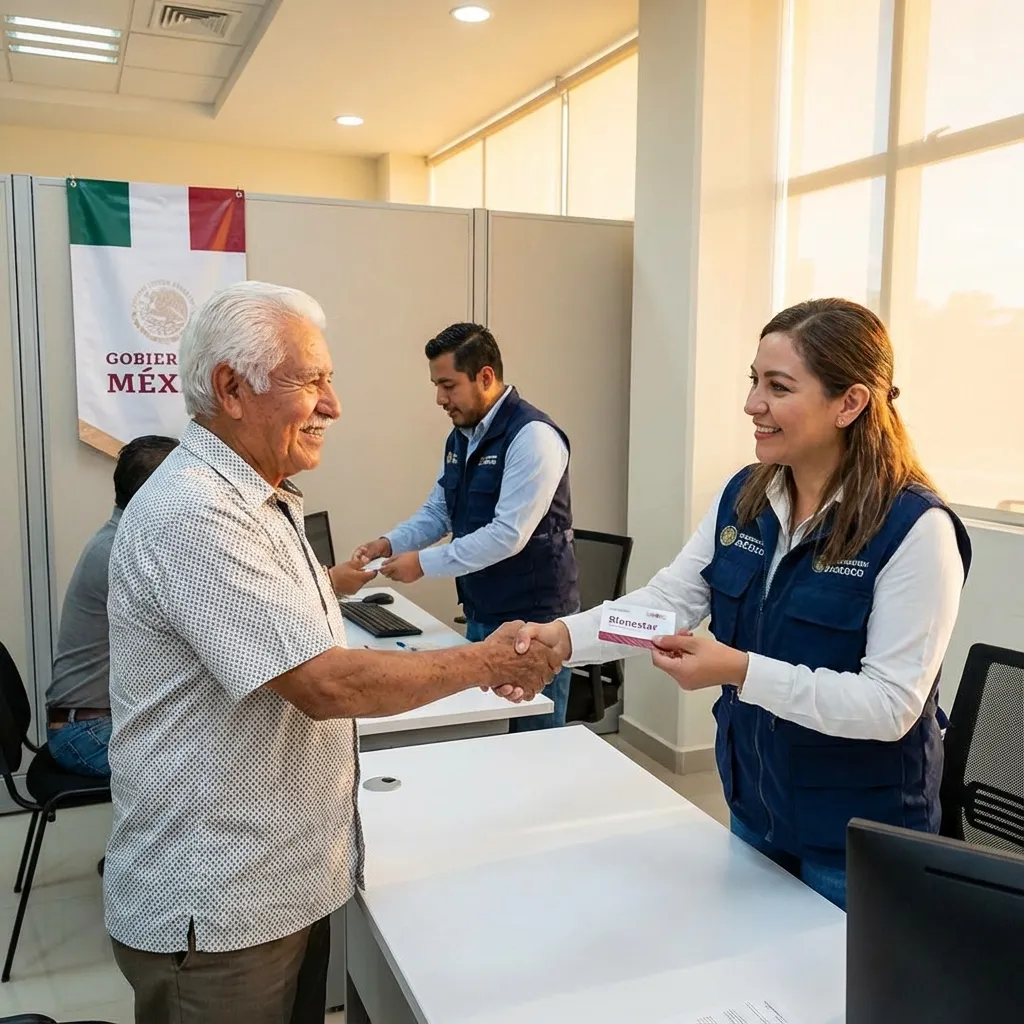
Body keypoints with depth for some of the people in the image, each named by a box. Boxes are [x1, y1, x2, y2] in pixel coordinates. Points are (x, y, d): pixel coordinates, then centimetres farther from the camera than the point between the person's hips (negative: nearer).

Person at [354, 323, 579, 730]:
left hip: (532, 619, -8)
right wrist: (390, 543, -3)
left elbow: (508, 535, -25)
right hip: (481, 614, 8)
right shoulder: (460, 437, 9)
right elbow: (437, 512, 15)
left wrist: (424, 563, -22)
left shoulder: (532, 436, -20)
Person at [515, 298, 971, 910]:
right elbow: (668, 600, -5)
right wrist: (565, 636, -22)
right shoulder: (743, 497, -2)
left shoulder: (915, 528, -22)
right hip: (753, 810, 6)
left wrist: (741, 670, -34)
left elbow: (892, 705, -25)